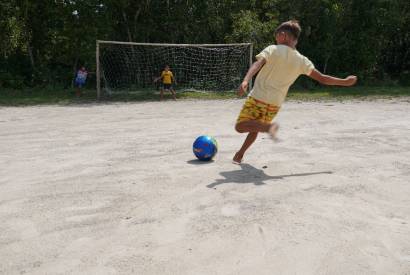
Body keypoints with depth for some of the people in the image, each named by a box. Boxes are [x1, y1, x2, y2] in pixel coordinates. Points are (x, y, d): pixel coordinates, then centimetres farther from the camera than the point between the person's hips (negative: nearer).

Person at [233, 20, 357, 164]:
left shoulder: (272, 50, -6)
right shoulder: (302, 61, 4)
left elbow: (257, 64, -24)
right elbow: (323, 79, 6)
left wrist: (245, 80, -37)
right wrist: (345, 82, 19)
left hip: (258, 97, -5)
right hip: (275, 103, 5)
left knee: (240, 126, -3)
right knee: (254, 128, 24)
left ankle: (269, 126, -25)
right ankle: (240, 154, 29)